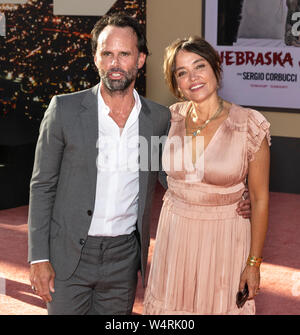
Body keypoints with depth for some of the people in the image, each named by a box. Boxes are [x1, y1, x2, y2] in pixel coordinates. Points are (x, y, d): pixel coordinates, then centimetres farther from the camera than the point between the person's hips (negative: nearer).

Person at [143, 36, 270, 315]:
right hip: (175, 234, 3)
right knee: (173, 304, 13)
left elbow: (259, 198, -8)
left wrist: (254, 262, -7)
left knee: (218, 305, 9)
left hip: (224, 237, -3)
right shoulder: (173, 118, -4)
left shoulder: (250, 126, -14)